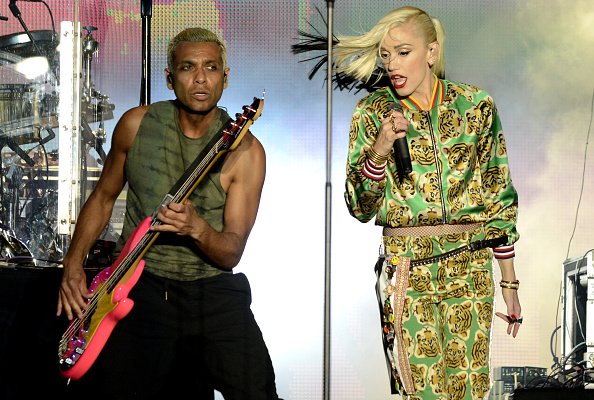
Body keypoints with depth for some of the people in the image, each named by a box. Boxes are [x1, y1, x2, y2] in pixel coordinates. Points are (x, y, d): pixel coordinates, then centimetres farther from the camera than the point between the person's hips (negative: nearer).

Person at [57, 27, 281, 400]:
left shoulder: (245, 151, -7)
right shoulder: (137, 124, 0)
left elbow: (232, 253, -7)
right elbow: (103, 196, 14)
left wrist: (196, 227, -28)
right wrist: (73, 265, 4)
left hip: (212, 289, -1)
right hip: (139, 285, 1)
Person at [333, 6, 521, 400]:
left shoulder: (476, 105, 3)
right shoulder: (373, 112, 1)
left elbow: (499, 197, 8)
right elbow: (360, 207, -2)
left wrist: (510, 282, 8)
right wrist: (380, 149, -19)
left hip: (470, 268, 1)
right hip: (407, 271, -1)